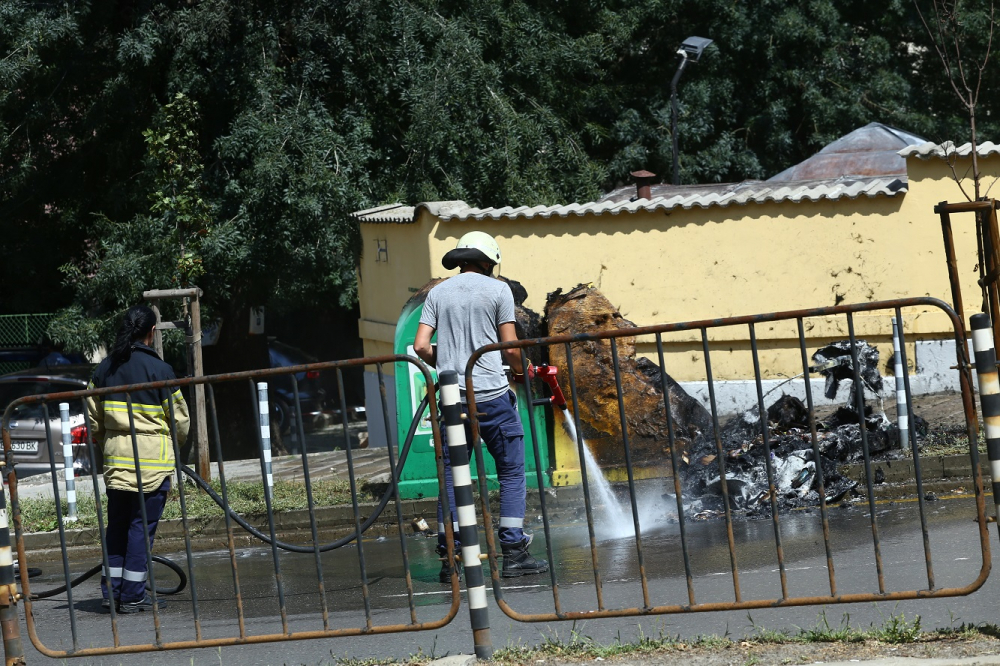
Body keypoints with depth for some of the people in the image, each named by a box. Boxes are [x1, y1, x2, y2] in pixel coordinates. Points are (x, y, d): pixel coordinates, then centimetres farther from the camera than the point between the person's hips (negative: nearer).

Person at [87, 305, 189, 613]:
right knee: (142, 526, 0)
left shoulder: (104, 368, 5)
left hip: (115, 456, 5)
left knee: (117, 525, 13)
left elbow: (94, 418, 11)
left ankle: (111, 588, 14)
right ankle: (133, 595, 1)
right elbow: (180, 419, -3)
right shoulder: (159, 369, -10)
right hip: (152, 459, -5)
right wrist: (177, 443, 18)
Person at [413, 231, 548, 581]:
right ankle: (513, 552, -1)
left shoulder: (437, 293, 11)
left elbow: (421, 346, 3)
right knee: (512, 472, 4)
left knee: (451, 476, 8)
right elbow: (511, 348, -2)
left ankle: (448, 557, 4)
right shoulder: (498, 289, 1)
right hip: (491, 395, -4)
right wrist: (521, 370, 17)